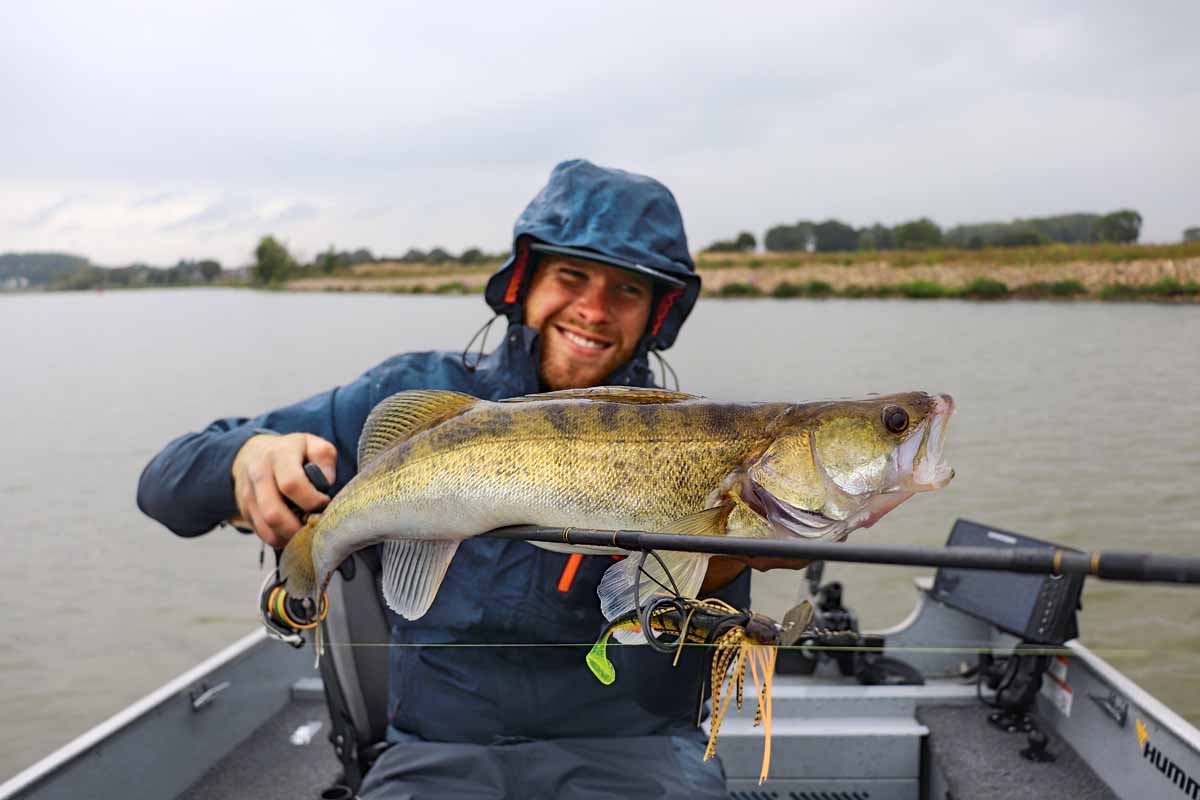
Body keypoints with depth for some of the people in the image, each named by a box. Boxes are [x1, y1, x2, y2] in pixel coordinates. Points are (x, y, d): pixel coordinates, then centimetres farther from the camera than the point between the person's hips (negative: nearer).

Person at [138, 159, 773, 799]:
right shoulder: (417, 398, 0)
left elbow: (659, 694, -6)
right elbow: (166, 484, 1)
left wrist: (711, 582, -25)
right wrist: (250, 455, -22)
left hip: (626, 746, 1)